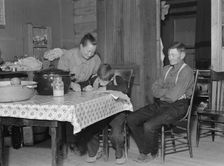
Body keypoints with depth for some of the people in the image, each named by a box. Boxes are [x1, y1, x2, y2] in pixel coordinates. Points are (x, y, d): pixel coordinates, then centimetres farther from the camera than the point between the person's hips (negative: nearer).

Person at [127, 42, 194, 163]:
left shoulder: (186, 71, -11)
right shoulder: (166, 69, 14)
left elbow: (173, 96, -20)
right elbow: (154, 90, 8)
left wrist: (161, 91, -3)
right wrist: (167, 91, -10)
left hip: (177, 107, -8)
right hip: (160, 104, 8)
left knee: (149, 125, -28)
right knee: (131, 119, -5)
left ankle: (152, 153, 2)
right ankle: (144, 150, 8)